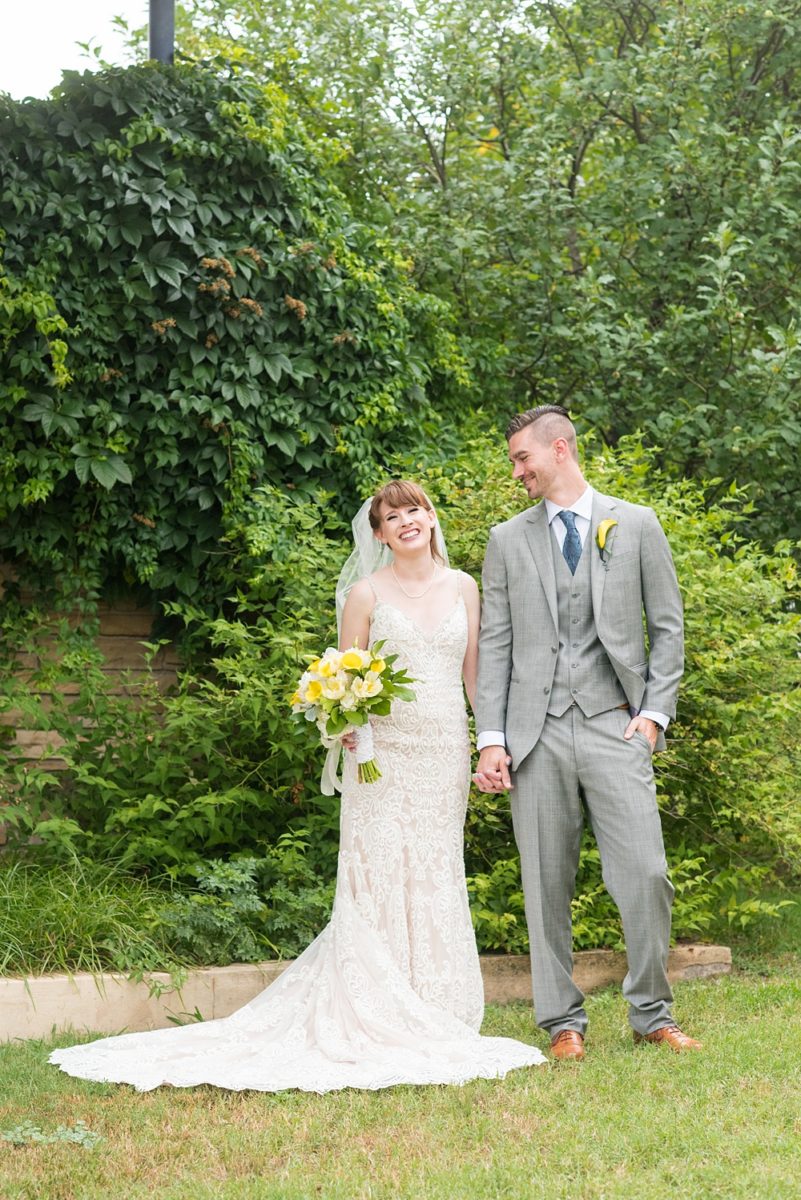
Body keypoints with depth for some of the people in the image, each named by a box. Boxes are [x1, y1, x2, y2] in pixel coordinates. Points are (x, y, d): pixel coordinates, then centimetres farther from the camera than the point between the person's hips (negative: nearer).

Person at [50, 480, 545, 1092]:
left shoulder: (463, 586, 10)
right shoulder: (366, 592, 1)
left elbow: (475, 670, 13)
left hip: (445, 752, 3)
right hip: (385, 752, -3)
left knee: (437, 877, 6)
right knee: (380, 876, -7)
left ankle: (435, 1017, 13)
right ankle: (379, 1021, -4)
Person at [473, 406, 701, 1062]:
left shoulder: (637, 525, 8)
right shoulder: (508, 540, 12)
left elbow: (667, 627, 9)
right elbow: (495, 645, 9)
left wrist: (655, 711, -2)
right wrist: (491, 737, 0)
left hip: (615, 726, -1)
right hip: (537, 733, 1)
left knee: (646, 873, -8)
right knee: (547, 885, 2)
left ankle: (653, 1013, 8)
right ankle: (563, 1021, 12)